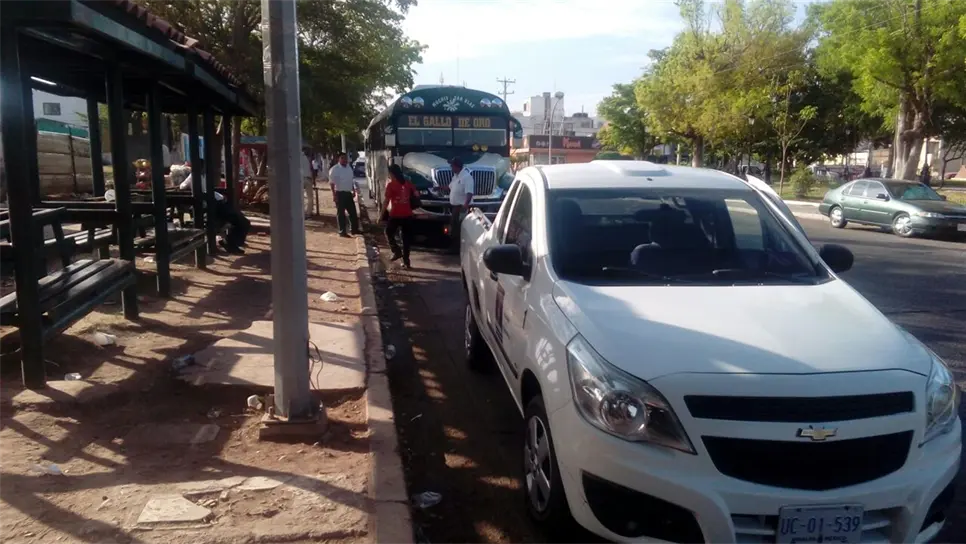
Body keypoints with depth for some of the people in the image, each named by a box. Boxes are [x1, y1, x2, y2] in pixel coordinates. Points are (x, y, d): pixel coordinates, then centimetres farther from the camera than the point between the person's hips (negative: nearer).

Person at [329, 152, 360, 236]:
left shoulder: (349, 168, 11)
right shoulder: (334, 169, -11)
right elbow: (332, 183, -15)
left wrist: (353, 191, 17)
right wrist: (334, 194, -20)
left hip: (348, 193, 7)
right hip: (340, 194, -7)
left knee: (353, 212, 12)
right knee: (341, 213, 0)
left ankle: (355, 229, 22)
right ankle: (342, 232, 5)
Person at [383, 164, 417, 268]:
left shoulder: (391, 184, -8)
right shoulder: (407, 183, 6)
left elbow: (386, 201, -10)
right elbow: (416, 194, 9)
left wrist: (382, 214, -4)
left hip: (395, 215, -4)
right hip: (407, 215, 5)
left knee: (389, 233, 18)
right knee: (406, 238, 9)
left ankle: (397, 252, 4)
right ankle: (406, 261, 10)